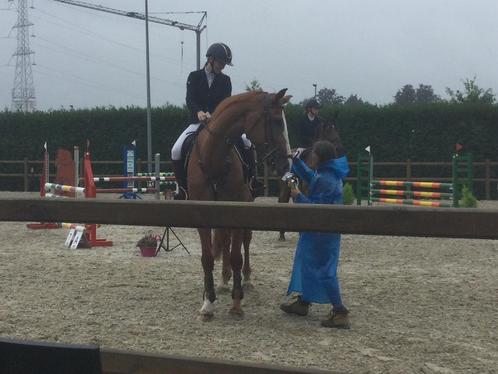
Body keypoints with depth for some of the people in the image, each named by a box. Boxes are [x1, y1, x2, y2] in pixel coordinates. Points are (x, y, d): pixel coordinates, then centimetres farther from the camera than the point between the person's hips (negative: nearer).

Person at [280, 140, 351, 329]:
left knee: (324, 270, -5)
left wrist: (298, 196, -15)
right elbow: (309, 176, 26)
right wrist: (295, 160, 18)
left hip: (322, 233, -10)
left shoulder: (325, 180, -24)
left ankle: (340, 313, -3)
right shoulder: (326, 173, 7)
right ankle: (303, 302, 34)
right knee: (309, 264, 21)